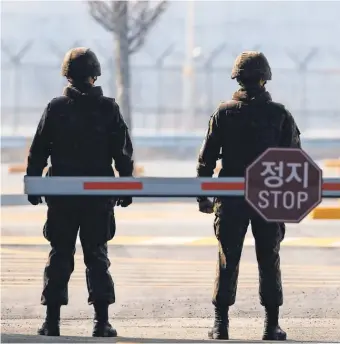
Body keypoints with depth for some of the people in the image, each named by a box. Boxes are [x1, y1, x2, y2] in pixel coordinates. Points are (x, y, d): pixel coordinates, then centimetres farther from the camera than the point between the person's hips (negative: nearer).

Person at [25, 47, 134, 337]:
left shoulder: (56, 108, -3)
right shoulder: (109, 109, -2)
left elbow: (38, 152, -1)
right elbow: (124, 153, 0)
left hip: (62, 196, 0)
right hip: (99, 196, 0)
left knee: (59, 257, 6)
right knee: (97, 257, 6)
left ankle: (52, 321, 2)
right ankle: (102, 322, 1)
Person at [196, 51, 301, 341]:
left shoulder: (223, 114, -1)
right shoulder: (280, 115, -1)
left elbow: (206, 159, -1)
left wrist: (203, 197, 6)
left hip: (231, 199, 0)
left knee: (227, 262, 5)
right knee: (269, 263, 7)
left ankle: (221, 325, 2)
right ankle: (272, 327, 6)